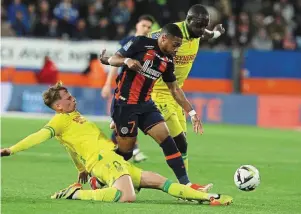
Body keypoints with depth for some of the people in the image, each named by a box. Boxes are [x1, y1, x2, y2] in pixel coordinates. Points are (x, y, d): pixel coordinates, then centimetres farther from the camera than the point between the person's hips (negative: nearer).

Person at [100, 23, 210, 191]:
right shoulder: (141, 44, -11)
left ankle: (186, 184, -9)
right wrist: (127, 61, -30)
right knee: (125, 150, -2)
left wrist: (192, 113, 13)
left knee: (167, 140, -7)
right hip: (125, 104, -6)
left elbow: (175, 90, 16)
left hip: (146, 104, 6)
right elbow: (113, 59, -7)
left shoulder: (168, 61, 8)